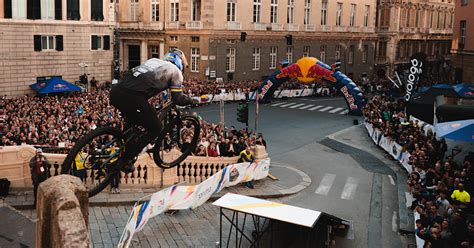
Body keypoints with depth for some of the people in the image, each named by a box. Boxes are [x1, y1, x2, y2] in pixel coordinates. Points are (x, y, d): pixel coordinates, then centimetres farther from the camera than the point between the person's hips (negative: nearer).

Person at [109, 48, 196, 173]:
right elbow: (178, 98, 8)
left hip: (115, 91, 8)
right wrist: (191, 100, 27)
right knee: (155, 128, 11)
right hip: (131, 97, -8)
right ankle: (124, 160, 7)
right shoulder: (175, 70, 12)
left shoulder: (154, 60, 31)